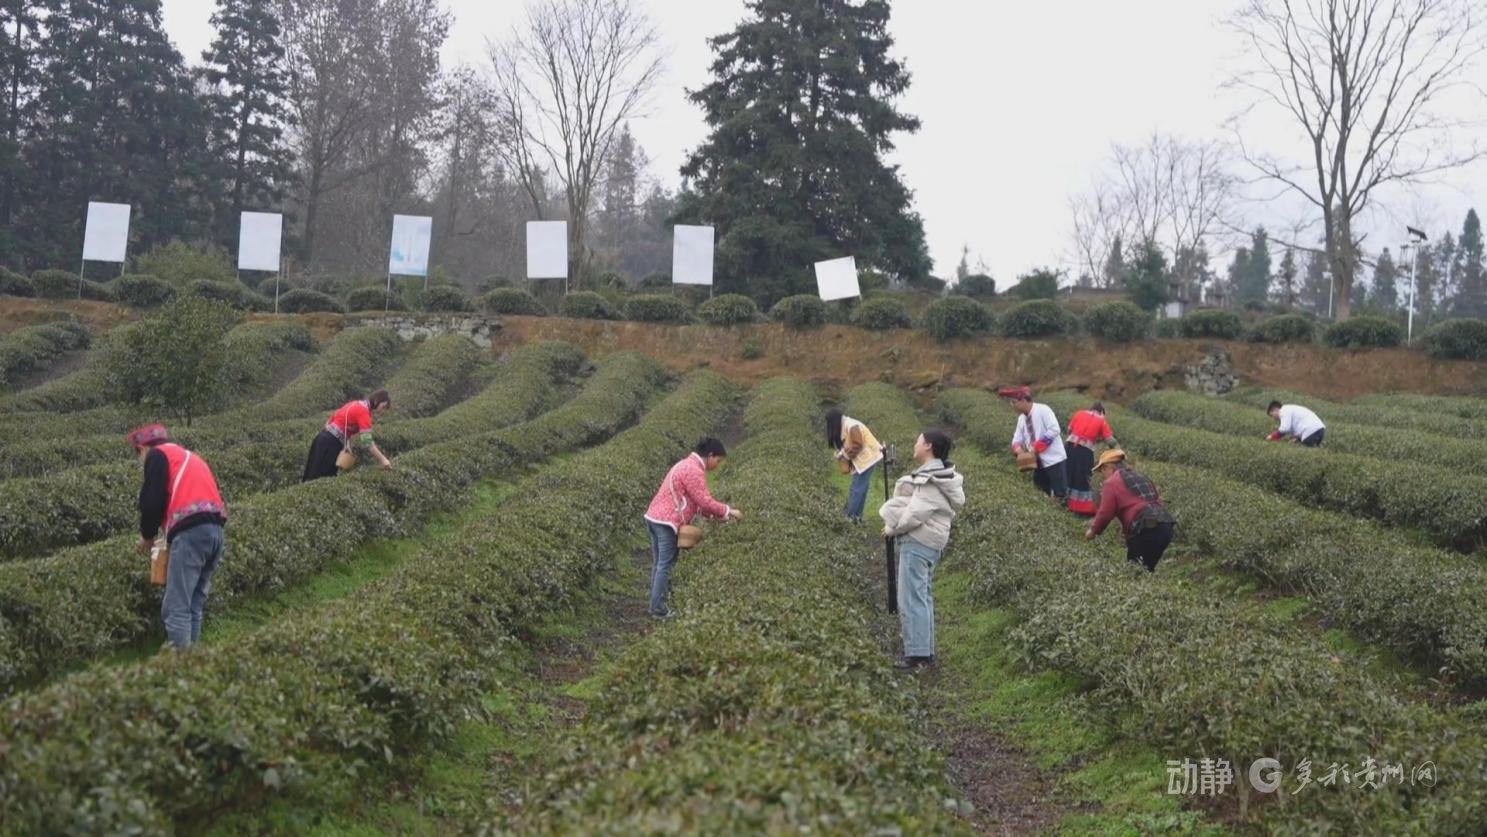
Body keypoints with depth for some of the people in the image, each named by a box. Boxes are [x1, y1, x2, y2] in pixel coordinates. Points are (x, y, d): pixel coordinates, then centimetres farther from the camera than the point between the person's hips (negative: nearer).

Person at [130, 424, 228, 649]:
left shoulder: (157, 455, 7)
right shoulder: (191, 457, 31)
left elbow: (152, 500, -3)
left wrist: (147, 535, 14)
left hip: (191, 532, -8)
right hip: (215, 530, 8)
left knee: (176, 609, -8)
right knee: (195, 606, 15)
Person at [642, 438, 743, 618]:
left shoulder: (687, 465, 19)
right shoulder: (694, 471, -15)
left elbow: (694, 500, 22)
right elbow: (704, 501, -16)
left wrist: (714, 515, 15)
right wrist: (727, 512, -3)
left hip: (655, 517, 10)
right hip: (667, 522, -10)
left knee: (660, 564, 15)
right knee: (665, 566, -5)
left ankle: (656, 603, 21)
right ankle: (659, 609, -1)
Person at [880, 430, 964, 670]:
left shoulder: (932, 480, -17)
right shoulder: (934, 474, 16)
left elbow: (917, 512, -20)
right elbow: (913, 503, 19)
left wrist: (893, 528, -6)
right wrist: (894, 523, 5)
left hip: (918, 542, -11)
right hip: (925, 542, 11)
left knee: (912, 598, -8)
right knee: (923, 597, 14)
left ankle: (917, 653, -7)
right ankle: (926, 652, 20)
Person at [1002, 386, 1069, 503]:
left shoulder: (1043, 410, -14)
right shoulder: (1022, 418, 11)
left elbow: (1054, 430, -22)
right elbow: (1018, 437, 13)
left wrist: (1037, 447, -22)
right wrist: (1018, 448, -12)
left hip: (1053, 459, -8)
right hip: (1038, 461, 8)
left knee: (1060, 494, -7)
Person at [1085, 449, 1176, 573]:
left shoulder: (1111, 482, 2)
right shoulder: (1141, 478, 26)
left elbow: (1105, 514, -3)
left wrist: (1093, 531, 15)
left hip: (1147, 530, -8)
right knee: (1148, 568, 16)